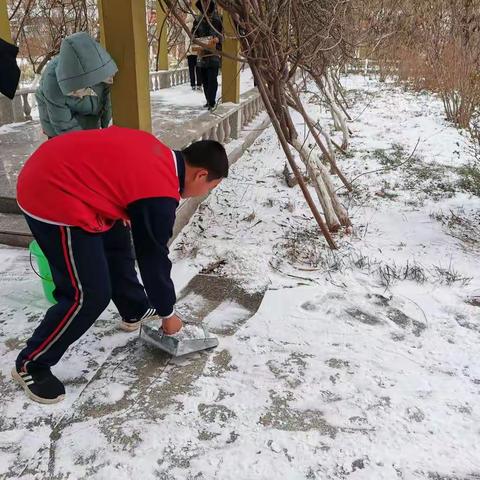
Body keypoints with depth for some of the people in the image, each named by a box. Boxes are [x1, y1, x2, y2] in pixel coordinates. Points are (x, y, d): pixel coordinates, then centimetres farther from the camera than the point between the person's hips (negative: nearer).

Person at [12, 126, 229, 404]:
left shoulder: (159, 155, 7)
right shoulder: (160, 196, -18)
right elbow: (154, 258, -9)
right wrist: (168, 313, 6)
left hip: (55, 174, 11)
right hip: (54, 196, -11)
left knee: (116, 244, 22)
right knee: (90, 294, -6)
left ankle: (135, 312, 42)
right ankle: (31, 365, 11)